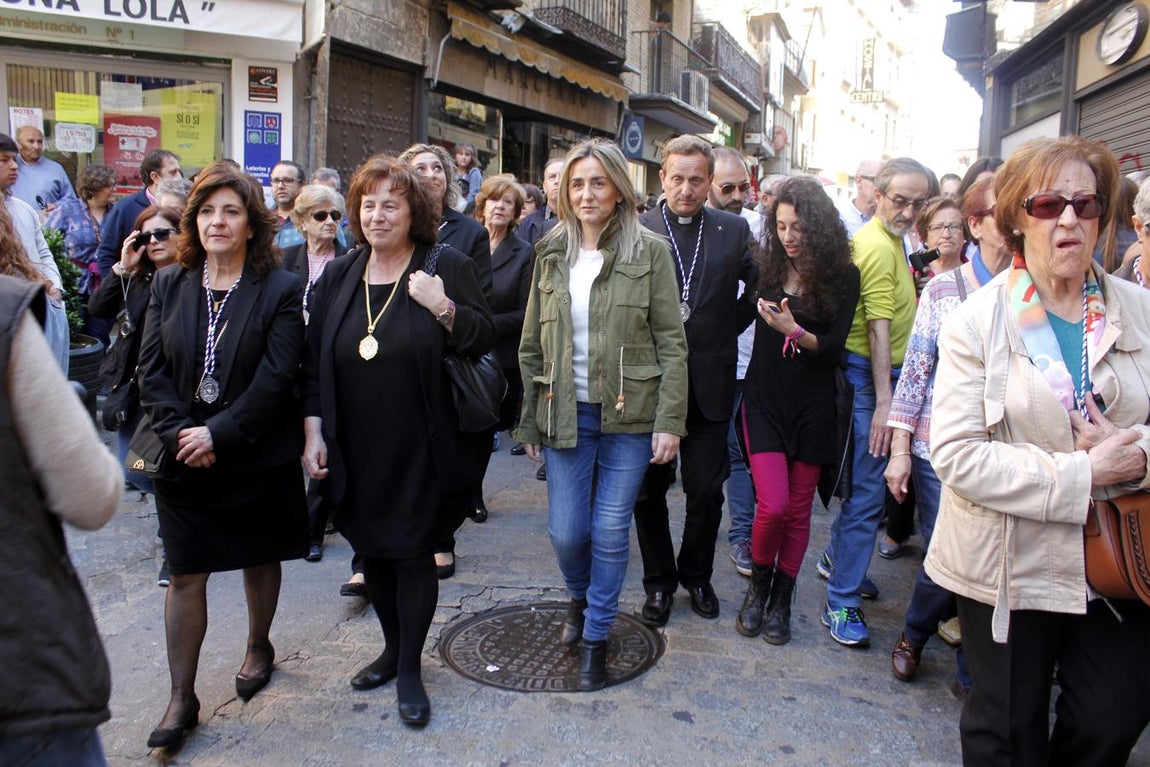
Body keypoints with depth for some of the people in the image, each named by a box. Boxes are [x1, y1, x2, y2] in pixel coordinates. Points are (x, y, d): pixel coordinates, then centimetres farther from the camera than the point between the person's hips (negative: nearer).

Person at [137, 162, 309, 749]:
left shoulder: (280, 289, -7)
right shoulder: (168, 285, 4)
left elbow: (275, 378, -14)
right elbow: (151, 369, 0)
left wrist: (218, 434, -18)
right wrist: (179, 433, -13)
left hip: (258, 455, -2)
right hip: (183, 457, 2)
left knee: (259, 559, 15)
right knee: (185, 574, 5)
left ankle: (258, 648, 41)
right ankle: (182, 700, 17)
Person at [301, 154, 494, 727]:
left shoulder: (446, 266, -5)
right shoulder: (338, 276, 7)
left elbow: (484, 338, -4)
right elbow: (314, 362, 9)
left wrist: (443, 308, -21)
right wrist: (313, 431, 3)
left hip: (418, 449, -4)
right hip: (355, 450, 5)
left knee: (412, 551, 3)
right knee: (372, 549, 15)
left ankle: (409, 669, 20)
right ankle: (392, 647, 36)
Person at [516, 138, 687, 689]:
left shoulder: (649, 252, -3)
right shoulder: (552, 255, 7)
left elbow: (672, 343, -4)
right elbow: (532, 345, 10)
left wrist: (669, 421, -10)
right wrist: (530, 421, 8)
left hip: (629, 415, -2)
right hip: (566, 415, 3)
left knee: (611, 530, 4)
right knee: (565, 531, 5)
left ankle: (596, 637, 25)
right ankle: (579, 598, 39)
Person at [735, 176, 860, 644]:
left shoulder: (842, 276, -4)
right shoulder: (767, 268, 1)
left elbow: (834, 346, -11)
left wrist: (797, 333, -26)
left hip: (812, 406, 0)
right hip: (765, 399, 0)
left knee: (798, 509, 8)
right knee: (773, 505, -10)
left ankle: (781, 601, 26)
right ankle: (758, 586, 17)